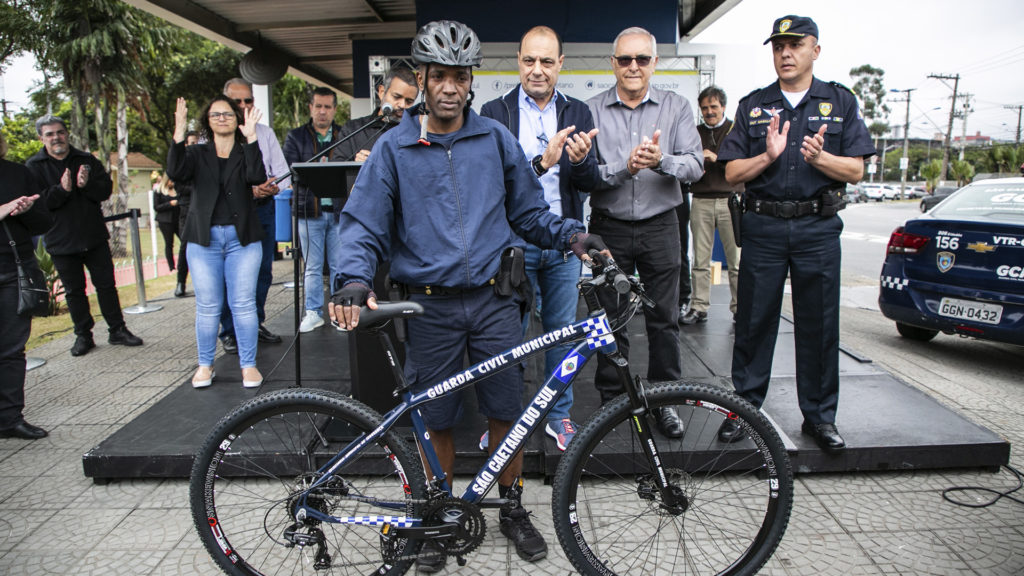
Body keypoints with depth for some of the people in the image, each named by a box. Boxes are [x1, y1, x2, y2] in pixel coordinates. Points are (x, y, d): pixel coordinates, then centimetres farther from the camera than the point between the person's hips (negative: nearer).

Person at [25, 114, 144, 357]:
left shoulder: (87, 160, 5)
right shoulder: (33, 167, -1)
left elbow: (106, 189, -3)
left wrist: (87, 185, -22)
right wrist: (61, 190, -24)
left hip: (94, 237, 1)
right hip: (61, 242, -1)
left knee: (106, 284, 6)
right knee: (74, 291, 8)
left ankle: (117, 330, 16)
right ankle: (83, 335, 19)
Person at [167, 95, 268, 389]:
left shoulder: (245, 153, 8)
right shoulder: (197, 153, 10)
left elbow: (257, 177, -14)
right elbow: (175, 171, -10)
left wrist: (251, 139, -20)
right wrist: (179, 134, -19)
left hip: (242, 238, -1)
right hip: (203, 238, 1)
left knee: (243, 304, 0)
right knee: (208, 306, 4)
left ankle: (248, 364, 10)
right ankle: (205, 364, 17)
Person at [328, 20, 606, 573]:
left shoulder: (495, 139, 6)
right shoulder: (393, 147, 3)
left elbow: (529, 211, 12)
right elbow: (363, 222, -1)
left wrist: (573, 234, -5)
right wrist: (353, 279, -18)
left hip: (493, 299, 1)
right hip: (429, 306, 0)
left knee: (507, 411, 7)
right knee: (436, 419, 9)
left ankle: (512, 507, 29)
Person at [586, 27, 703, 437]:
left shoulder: (677, 108, 3)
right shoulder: (592, 111, 0)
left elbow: (695, 165, -6)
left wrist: (661, 160, -25)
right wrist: (624, 168, -24)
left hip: (660, 227, 1)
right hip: (609, 228, 0)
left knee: (664, 320, 6)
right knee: (611, 319, 8)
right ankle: (612, 399, 24)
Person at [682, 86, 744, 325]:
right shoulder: (694, 133, 15)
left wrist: (717, 158, -18)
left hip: (730, 200, -2)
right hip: (701, 201, 2)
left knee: (736, 262, -1)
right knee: (700, 260, 3)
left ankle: (740, 307, 8)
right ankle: (699, 308, 9)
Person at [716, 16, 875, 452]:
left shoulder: (841, 102, 9)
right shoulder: (752, 106, 10)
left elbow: (856, 170, 2)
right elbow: (732, 173, 3)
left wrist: (820, 158, -17)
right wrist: (768, 156, -15)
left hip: (818, 228, 0)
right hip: (763, 227, 0)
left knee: (819, 325, 5)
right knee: (754, 322, 3)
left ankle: (820, 416, 18)